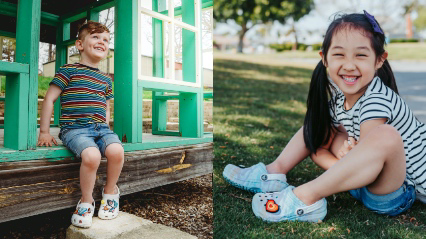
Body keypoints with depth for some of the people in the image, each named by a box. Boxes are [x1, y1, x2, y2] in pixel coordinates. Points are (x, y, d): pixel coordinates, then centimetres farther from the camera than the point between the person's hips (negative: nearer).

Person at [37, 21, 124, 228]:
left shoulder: (105, 79, 19)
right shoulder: (69, 70, 4)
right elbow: (49, 98, 2)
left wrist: (106, 128, 12)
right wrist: (44, 132, -1)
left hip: (100, 127, 4)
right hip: (74, 128, -4)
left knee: (116, 151, -27)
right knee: (92, 155, -33)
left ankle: (110, 191, 1)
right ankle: (86, 201, -7)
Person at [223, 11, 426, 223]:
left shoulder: (376, 101, -26)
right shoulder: (338, 97, -5)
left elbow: (371, 154, -28)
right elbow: (317, 147, -1)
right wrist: (344, 158, -18)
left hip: (401, 191, -7)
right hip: (371, 178, 7)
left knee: (385, 135, -38)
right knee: (319, 123, 6)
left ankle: (305, 198, -29)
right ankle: (275, 173, -4)